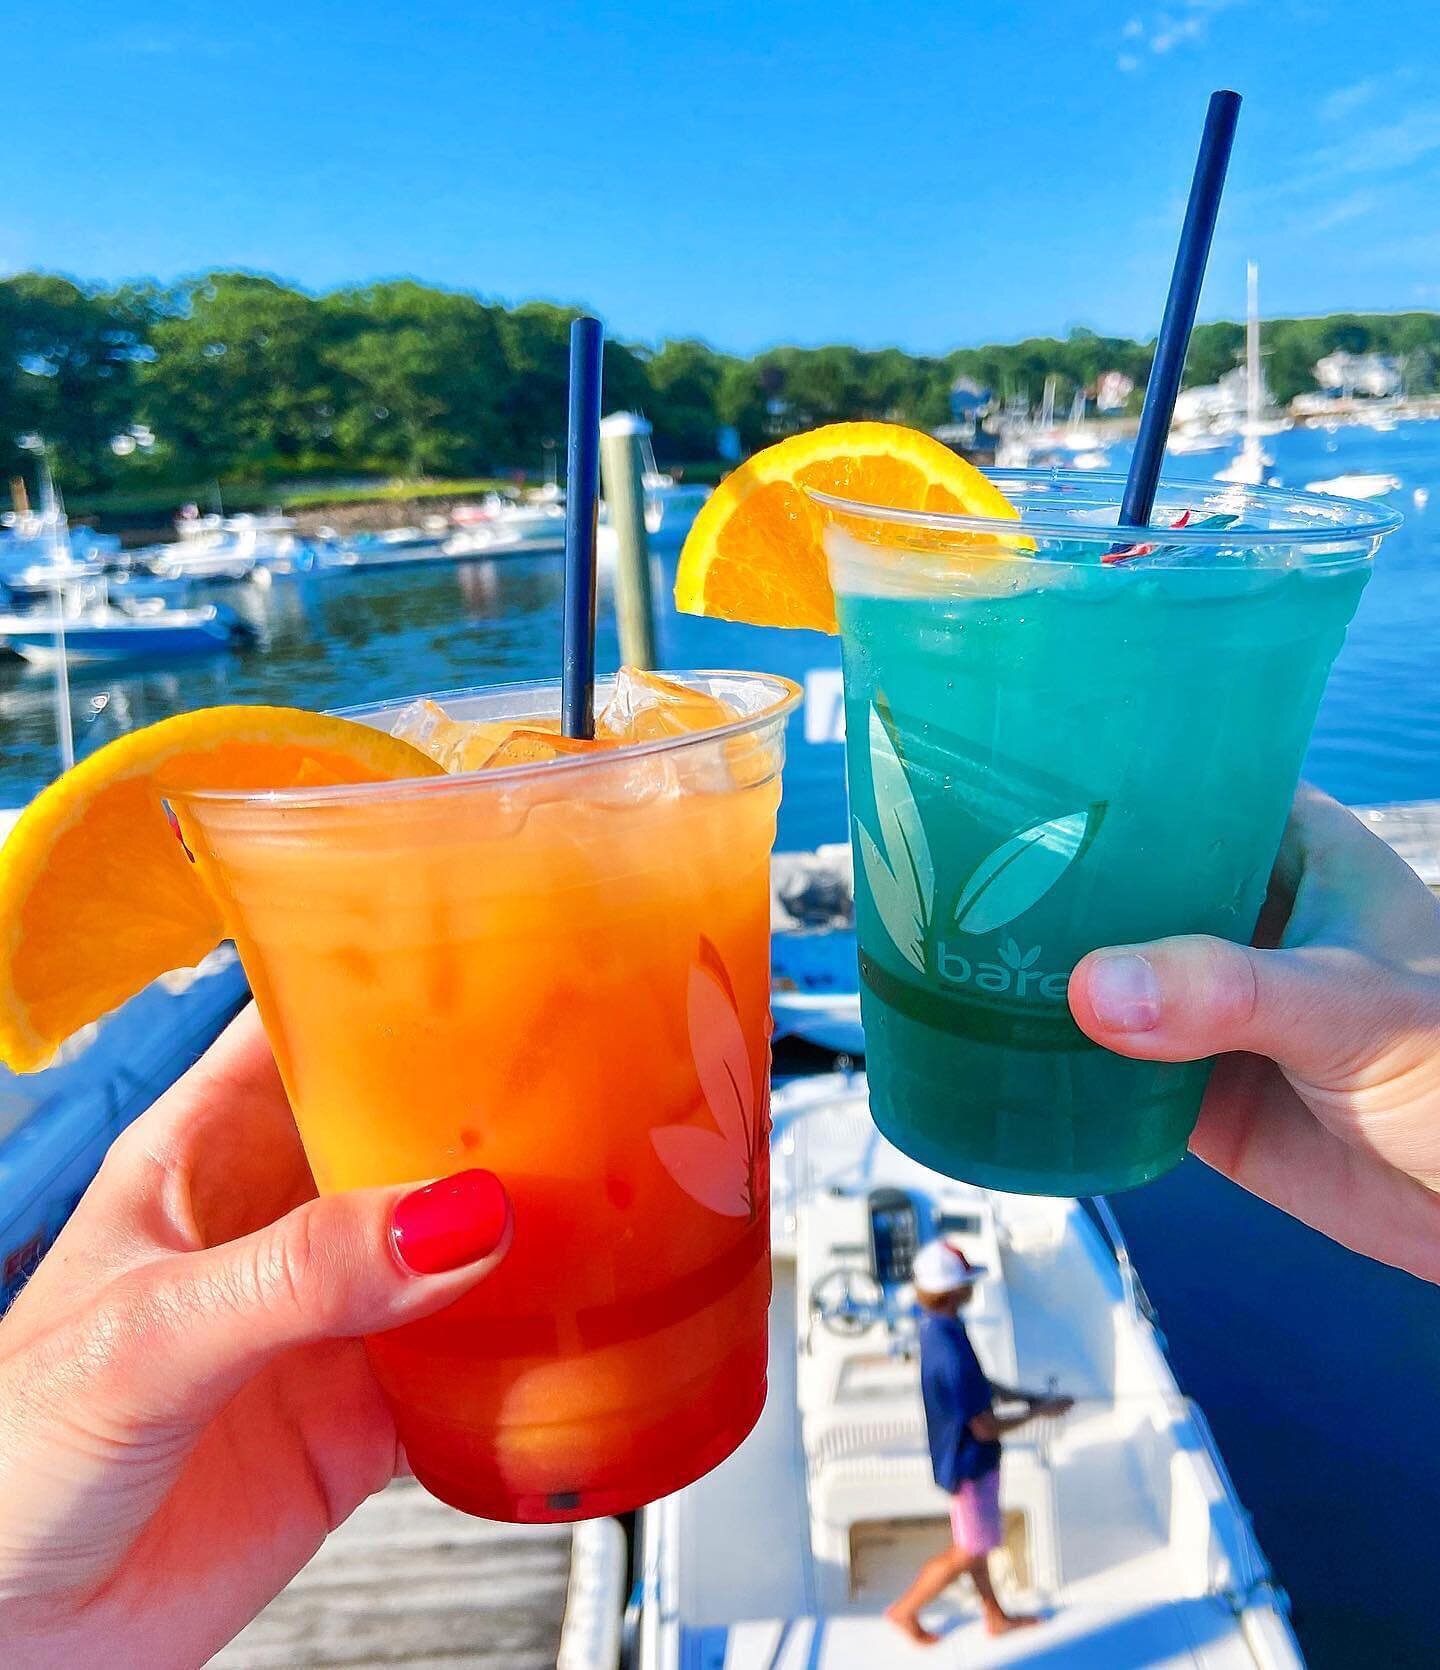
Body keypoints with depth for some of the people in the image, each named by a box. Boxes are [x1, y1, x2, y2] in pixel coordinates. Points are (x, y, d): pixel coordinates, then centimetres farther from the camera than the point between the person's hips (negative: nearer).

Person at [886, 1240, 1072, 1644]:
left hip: (968, 1457, 9)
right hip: (968, 1464, -9)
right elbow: (986, 1427, -26)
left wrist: (1030, 1396, 5)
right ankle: (906, 1610, 29)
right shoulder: (951, 1352, -37)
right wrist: (1040, 1411, -13)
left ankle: (995, 1616, 46)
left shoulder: (937, 1325, -6)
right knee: (968, 1552, 12)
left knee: (974, 1543, 26)